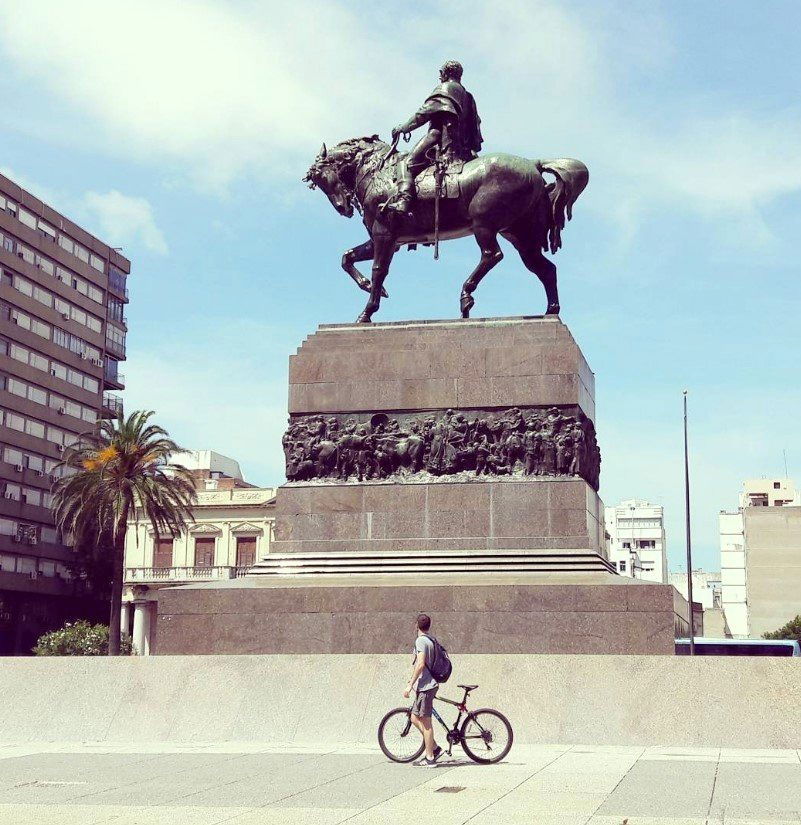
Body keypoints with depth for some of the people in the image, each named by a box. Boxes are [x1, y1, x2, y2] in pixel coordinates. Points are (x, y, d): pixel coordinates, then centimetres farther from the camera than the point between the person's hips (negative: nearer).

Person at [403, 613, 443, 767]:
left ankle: (430, 758, 0)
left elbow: (421, 664, -22)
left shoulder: (421, 641, -13)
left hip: (424, 686, -9)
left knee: (425, 722, -4)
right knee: (415, 719, 14)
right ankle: (434, 748, 17)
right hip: (429, 684, 9)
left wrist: (410, 685, -19)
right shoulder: (431, 640, 15)